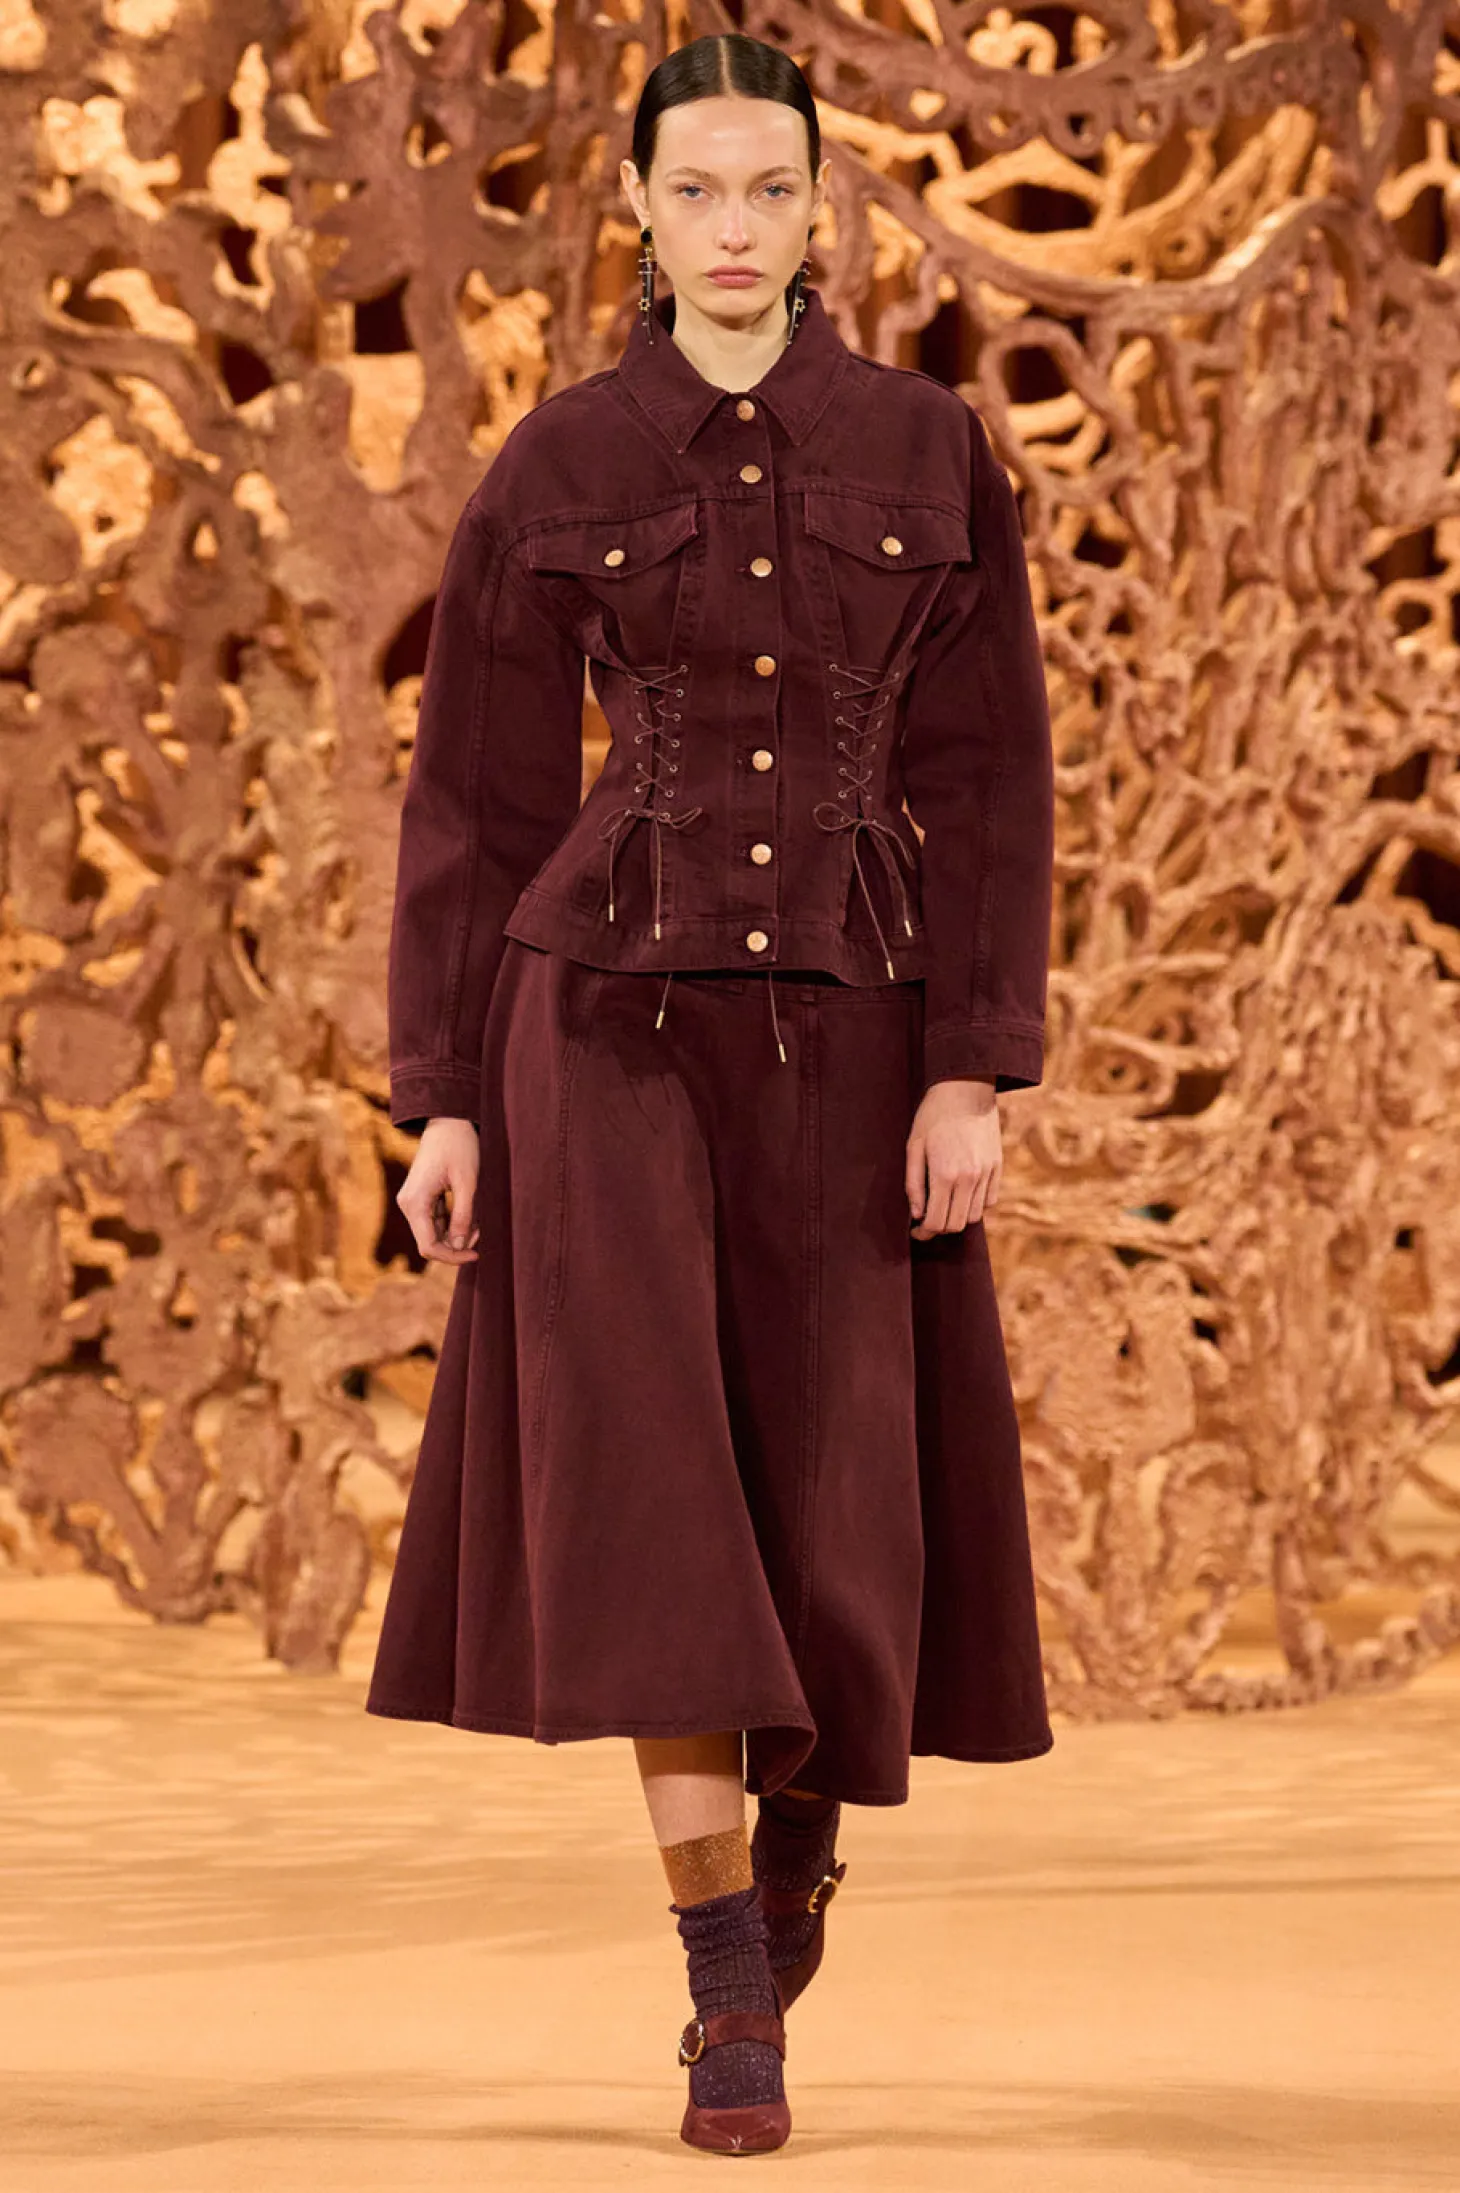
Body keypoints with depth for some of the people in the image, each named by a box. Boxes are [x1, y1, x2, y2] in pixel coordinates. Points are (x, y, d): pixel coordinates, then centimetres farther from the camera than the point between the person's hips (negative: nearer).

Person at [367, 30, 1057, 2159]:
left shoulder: (933, 451, 4)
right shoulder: (553, 469, 3)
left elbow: (988, 781, 1)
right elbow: (477, 801, 5)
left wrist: (977, 1074, -8)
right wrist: (442, 1101, 1)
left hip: (854, 1028, 1)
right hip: (615, 1010, -1)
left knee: (834, 1523, 2)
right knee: (653, 1485, -16)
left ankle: (789, 1841, 35)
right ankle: (737, 2006, -10)